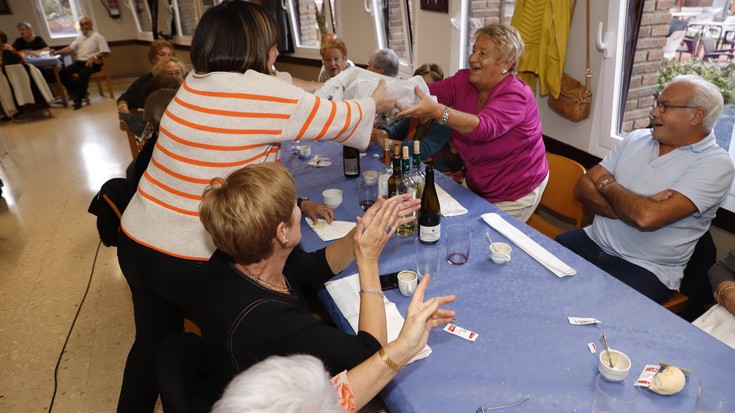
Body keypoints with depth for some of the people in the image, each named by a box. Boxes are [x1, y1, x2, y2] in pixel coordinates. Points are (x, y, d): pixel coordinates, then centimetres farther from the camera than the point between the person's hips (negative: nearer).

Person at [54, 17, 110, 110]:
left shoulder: (98, 36, 3)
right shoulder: (79, 38, 23)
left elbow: (106, 53, -7)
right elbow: (70, 48, 15)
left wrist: (93, 57, -21)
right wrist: (57, 52, -1)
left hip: (92, 63, -6)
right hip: (79, 62, 6)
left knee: (83, 73, -36)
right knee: (63, 72, -16)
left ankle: (79, 99, -27)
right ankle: (75, 92, -4)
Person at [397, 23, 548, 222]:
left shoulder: (516, 94, -25)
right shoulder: (464, 80, -6)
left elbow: (484, 128, -43)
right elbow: (429, 92, -18)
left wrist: (436, 111, -56)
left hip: (514, 193, -6)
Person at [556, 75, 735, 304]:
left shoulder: (715, 165, -9)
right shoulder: (637, 139, 9)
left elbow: (647, 217, -25)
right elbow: (582, 188, 2)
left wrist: (607, 184, -6)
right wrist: (630, 208, -16)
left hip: (645, 269, -5)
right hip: (593, 242, 5)